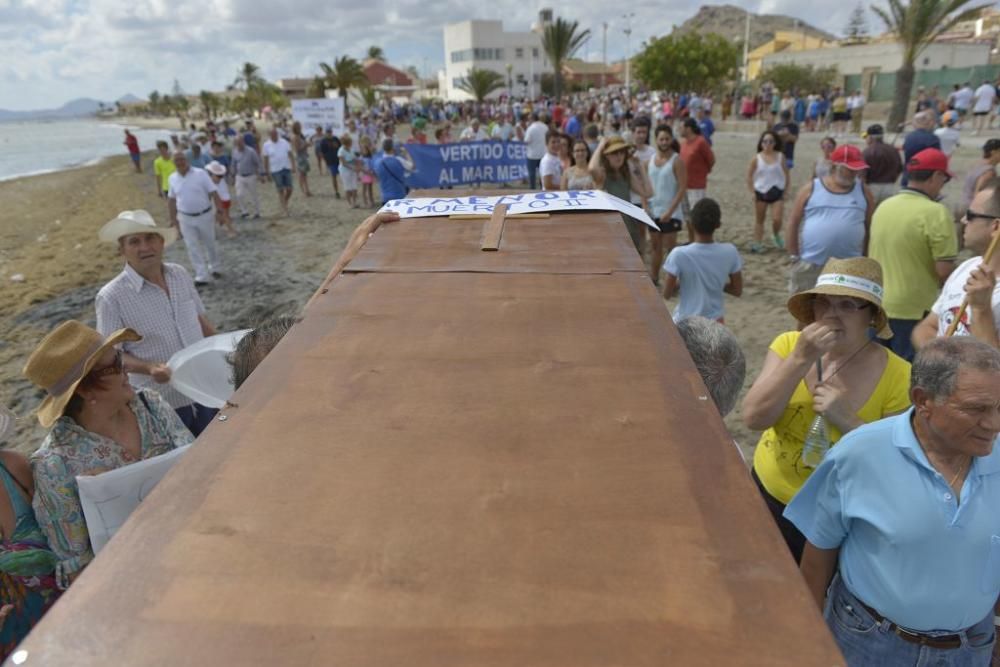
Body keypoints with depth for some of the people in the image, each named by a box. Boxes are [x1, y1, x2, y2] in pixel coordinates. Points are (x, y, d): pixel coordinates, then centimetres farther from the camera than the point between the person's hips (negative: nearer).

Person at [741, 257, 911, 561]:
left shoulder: (897, 376, -17)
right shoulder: (788, 344, -11)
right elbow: (754, 419, -20)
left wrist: (846, 420, -28)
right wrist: (801, 357, -28)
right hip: (768, 494, 3)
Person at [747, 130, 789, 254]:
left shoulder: (780, 156, -2)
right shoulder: (757, 158, -3)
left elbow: (786, 174, 4)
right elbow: (749, 175, 1)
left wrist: (785, 191, 0)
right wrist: (752, 192, -5)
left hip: (777, 192, 0)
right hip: (761, 192, 0)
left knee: (777, 219, -10)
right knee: (759, 220, 8)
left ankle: (776, 235, 21)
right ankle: (757, 244, 16)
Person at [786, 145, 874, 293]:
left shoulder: (863, 190, 5)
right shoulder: (811, 189, -2)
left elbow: (871, 227, 9)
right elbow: (793, 223, 0)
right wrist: (794, 257, -3)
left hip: (849, 267, 2)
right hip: (809, 264, -2)